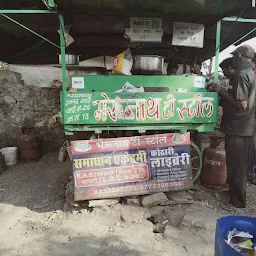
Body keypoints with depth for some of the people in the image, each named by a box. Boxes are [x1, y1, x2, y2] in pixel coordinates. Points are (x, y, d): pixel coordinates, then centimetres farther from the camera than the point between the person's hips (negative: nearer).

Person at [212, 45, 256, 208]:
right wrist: (224, 92, 12)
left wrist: (222, 91, -15)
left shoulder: (241, 75, -16)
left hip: (237, 128, -10)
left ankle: (238, 200, 15)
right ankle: (239, 193, 36)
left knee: (236, 164, 1)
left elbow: (242, 104, -23)